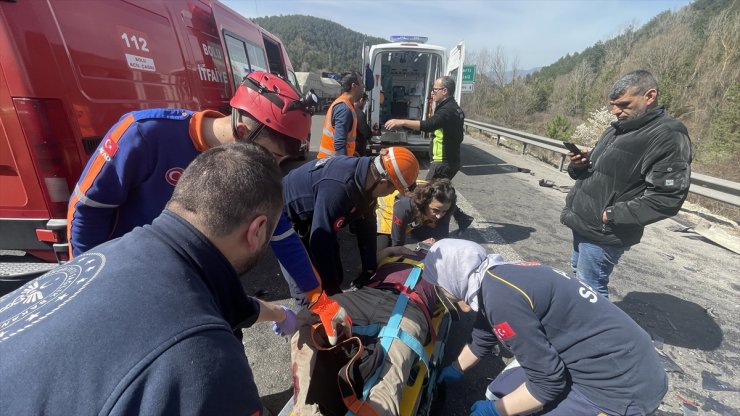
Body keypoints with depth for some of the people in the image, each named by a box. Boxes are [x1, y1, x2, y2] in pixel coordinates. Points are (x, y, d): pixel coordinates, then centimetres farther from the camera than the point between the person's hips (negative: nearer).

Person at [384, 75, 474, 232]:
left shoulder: (448, 110, -19)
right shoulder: (453, 108, 15)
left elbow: (429, 125, -36)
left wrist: (401, 122, -38)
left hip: (443, 162, -10)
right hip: (449, 160, 10)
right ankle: (462, 218, 25)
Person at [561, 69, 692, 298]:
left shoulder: (668, 136, -13)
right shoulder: (616, 129, 14)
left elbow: (668, 196, -18)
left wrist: (613, 216, -21)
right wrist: (579, 165, -1)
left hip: (603, 233, -9)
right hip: (582, 223, 9)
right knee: (578, 281, 21)